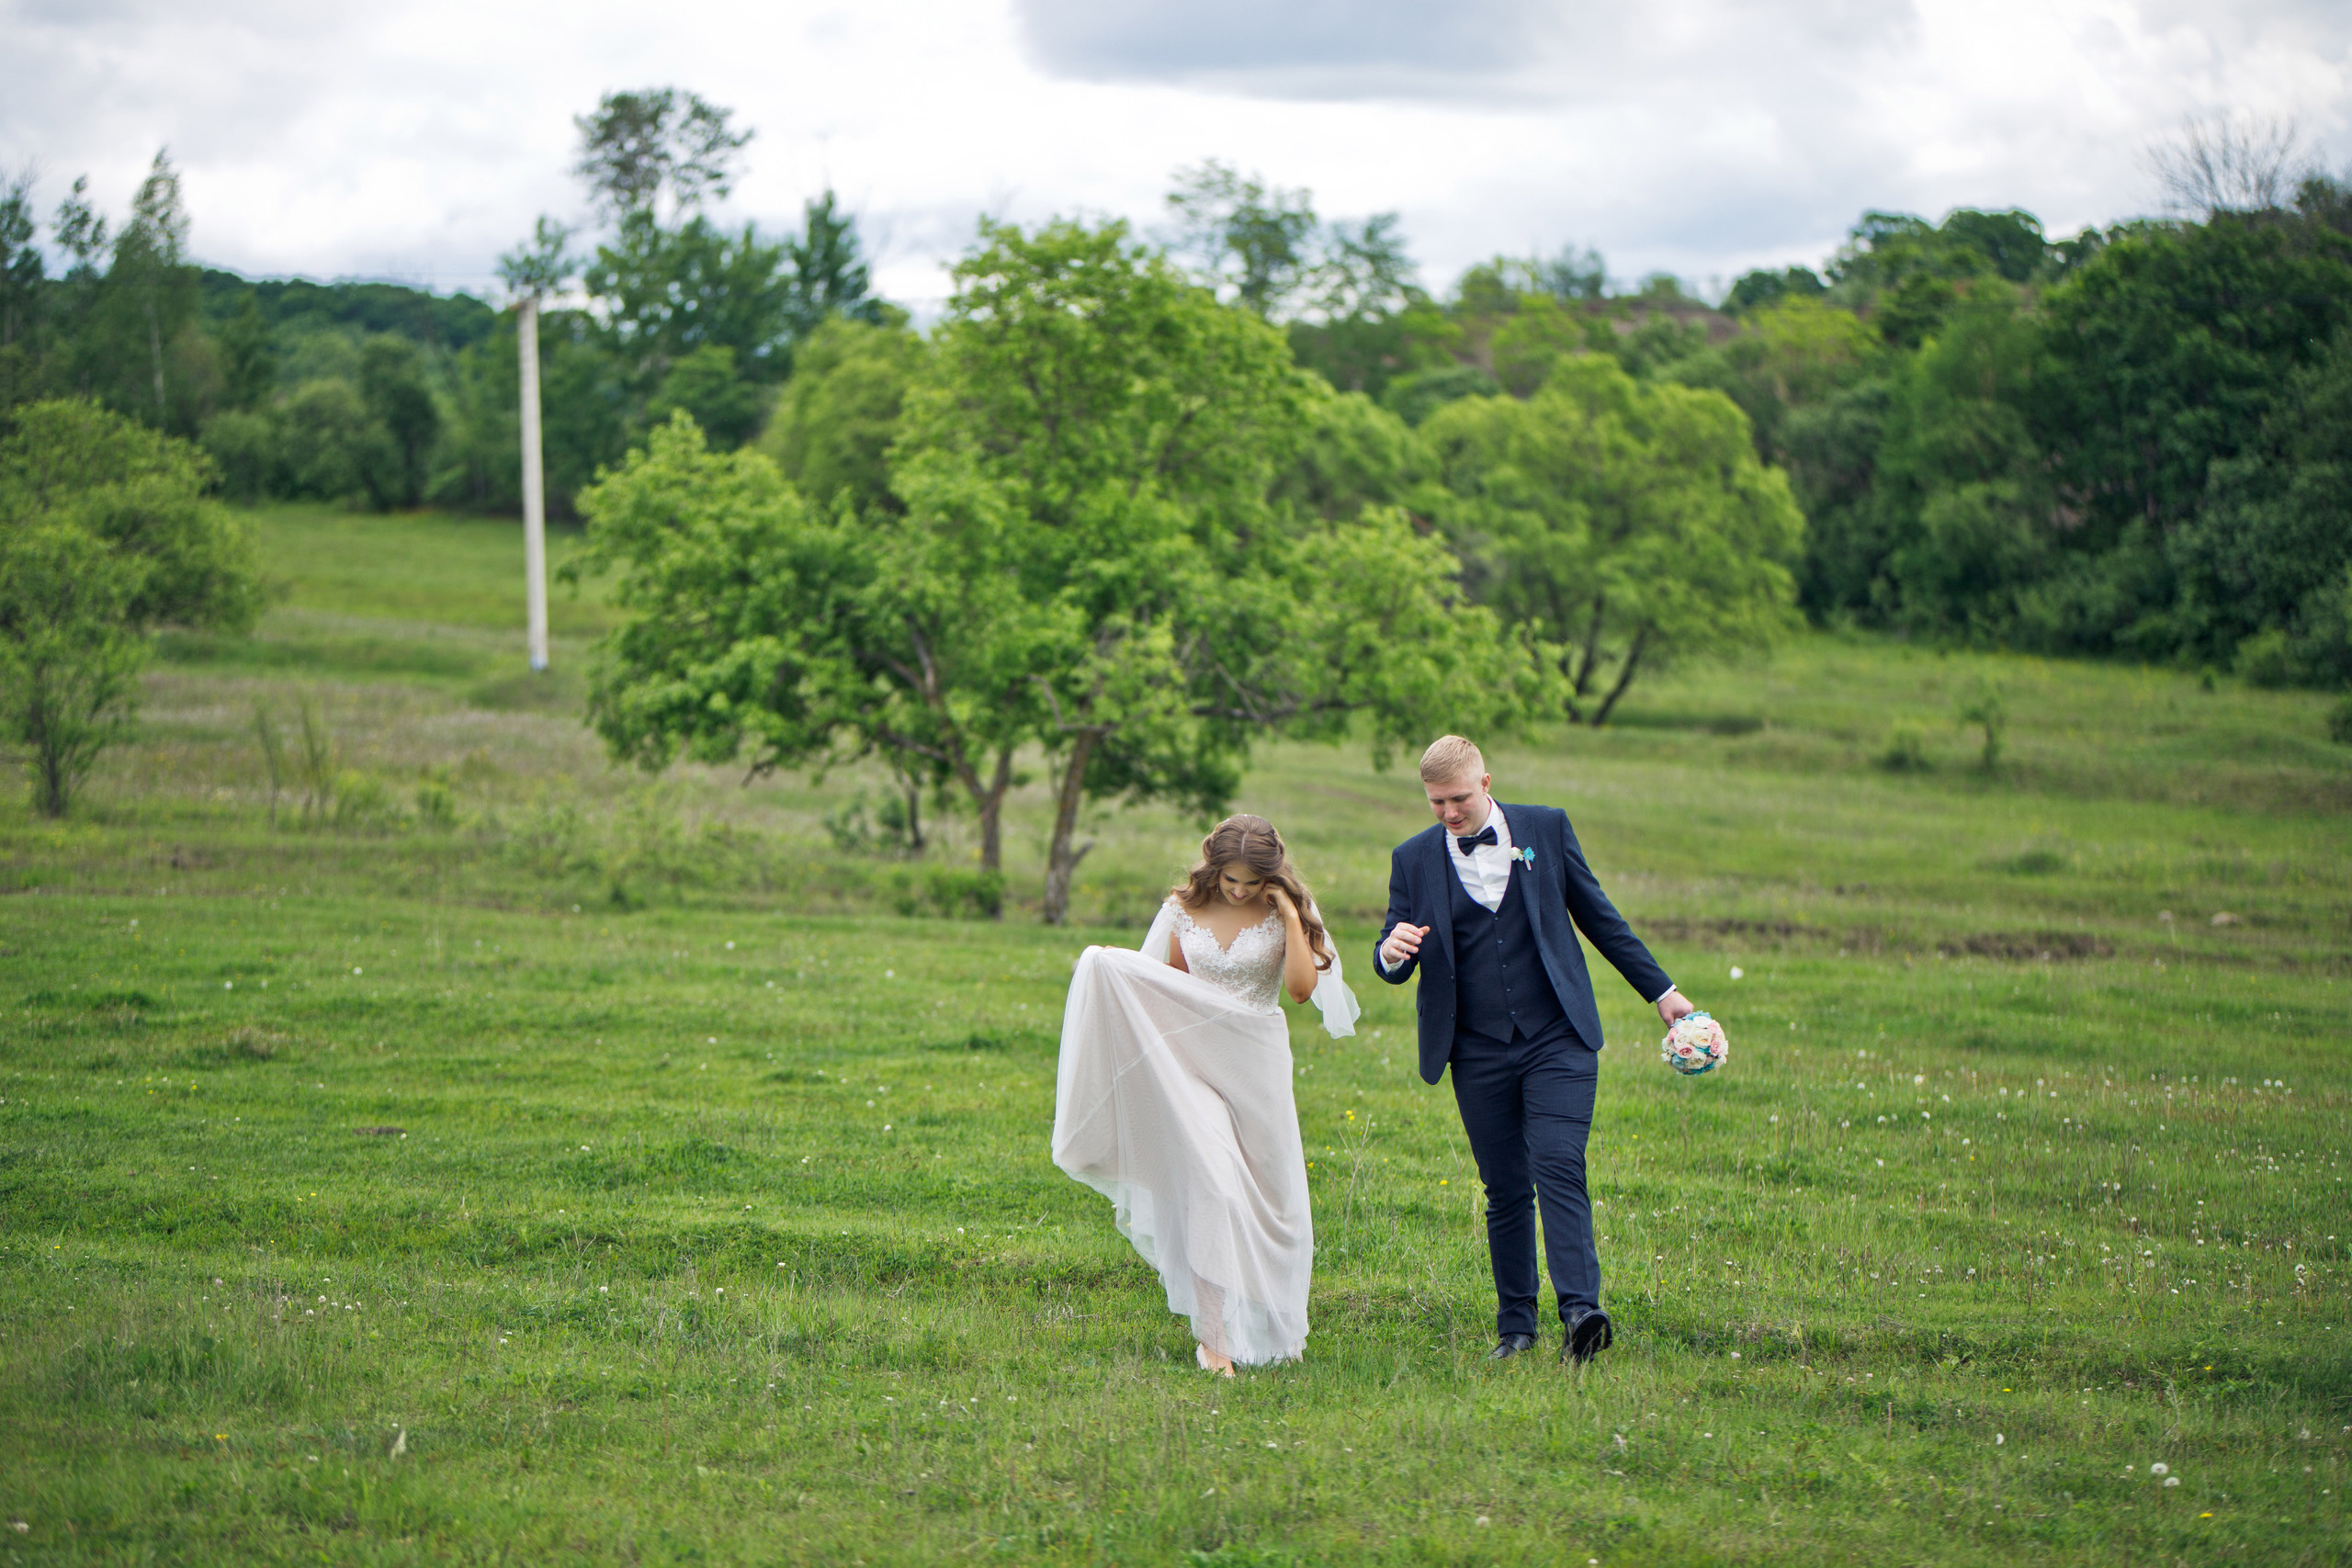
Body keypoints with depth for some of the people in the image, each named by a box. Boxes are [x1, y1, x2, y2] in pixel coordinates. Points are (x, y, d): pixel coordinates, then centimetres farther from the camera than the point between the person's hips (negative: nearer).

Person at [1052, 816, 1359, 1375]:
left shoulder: (1285, 915, 0)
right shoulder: (1185, 910, 4)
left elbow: (1302, 987, -13)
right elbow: (1166, 990, 14)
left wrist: (1291, 918, -14)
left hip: (1259, 1061, 0)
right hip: (1194, 1057, 0)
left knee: (1268, 1194, 6)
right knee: (1212, 1183, -18)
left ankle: (1270, 1326, 26)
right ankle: (1213, 1336, -19)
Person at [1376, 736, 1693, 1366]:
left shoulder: (1547, 828, 4)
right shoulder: (1414, 859, 5)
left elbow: (1598, 914, 12)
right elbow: (1394, 966, 7)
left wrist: (1660, 990, 13)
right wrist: (1391, 953, -19)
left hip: (1557, 1038, -1)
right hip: (1478, 1052, 1)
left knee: (1559, 1168, -16)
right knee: (1505, 1189, 4)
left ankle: (1581, 1309, -24)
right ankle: (1515, 1325, 13)